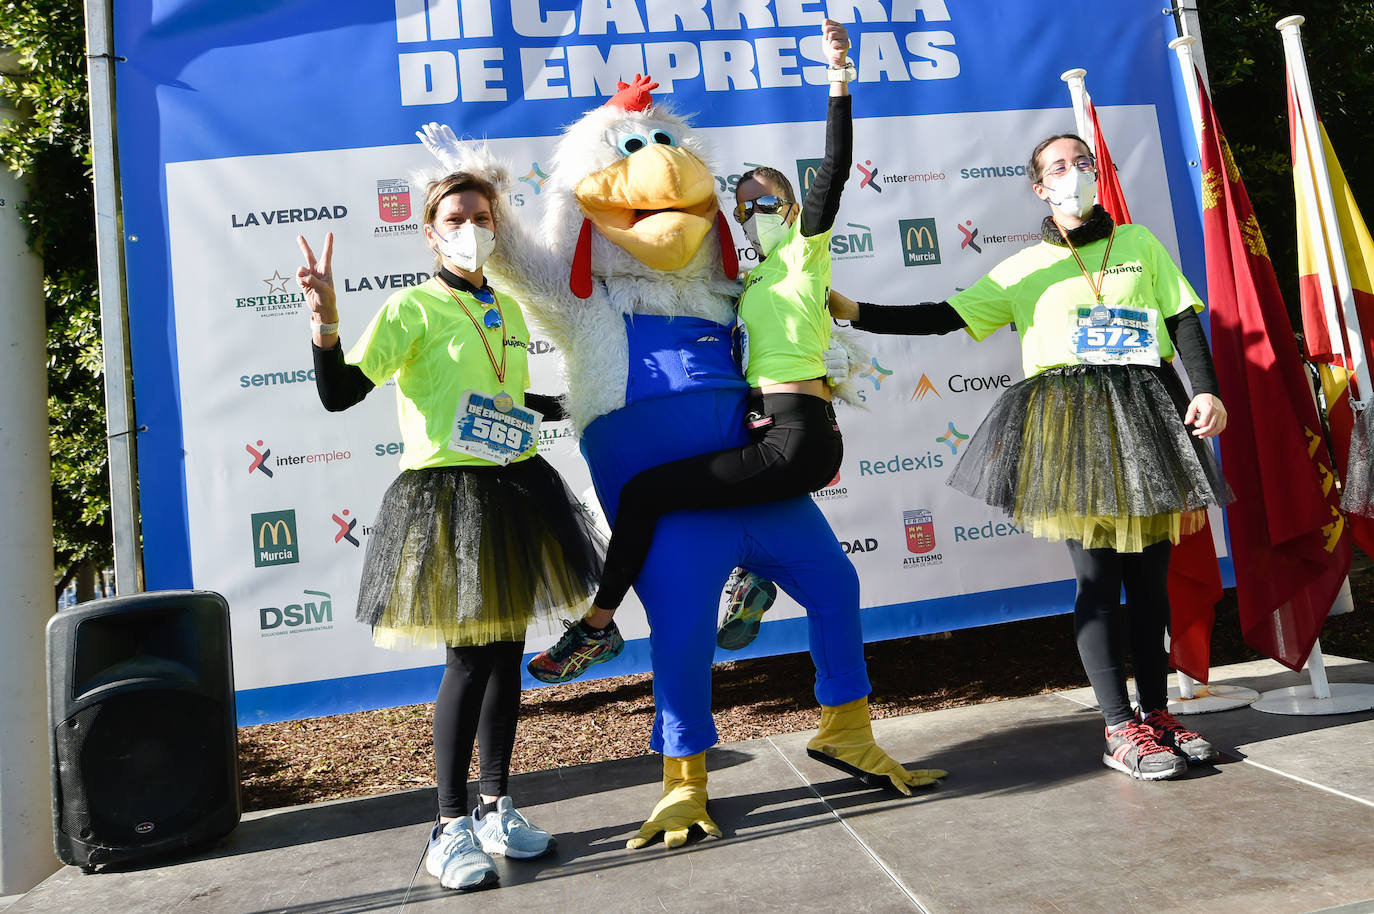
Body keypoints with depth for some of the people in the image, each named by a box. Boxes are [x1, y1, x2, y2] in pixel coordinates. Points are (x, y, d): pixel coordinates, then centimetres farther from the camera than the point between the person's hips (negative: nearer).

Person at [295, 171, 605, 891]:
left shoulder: (508, 310, 14)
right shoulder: (413, 308, -7)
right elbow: (339, 393, -16)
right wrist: (325, 322, -29)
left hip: (514, 492, 7)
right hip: (447, 497, -7)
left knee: (507, 651, 11)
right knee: (469, 659, -5)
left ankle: (496, 806, 25)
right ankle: (451, 826, 11)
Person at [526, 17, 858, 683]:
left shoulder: (804, 250, 2)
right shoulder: (754, 280, 22)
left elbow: (831, 174, -11)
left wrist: (839, 81, -19)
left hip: (796, 439, -10)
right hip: (775, 436, 10)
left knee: (642, 492, -16)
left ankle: (596, 627, -1)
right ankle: (746, 577, 29)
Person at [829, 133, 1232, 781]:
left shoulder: (1140, 244, 19)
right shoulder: (1024, 270, 14)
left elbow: (1184, 319, 14)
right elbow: (943, 316, 7)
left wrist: (1207, 390, -2)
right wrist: (852, 311, -1)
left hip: (1149, 408, 2)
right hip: (1069, 415, -2)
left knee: (1148, 573, 5)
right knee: (1097, 576, -6)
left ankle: (1156, 713, 17)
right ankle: (1121, 728, 0)